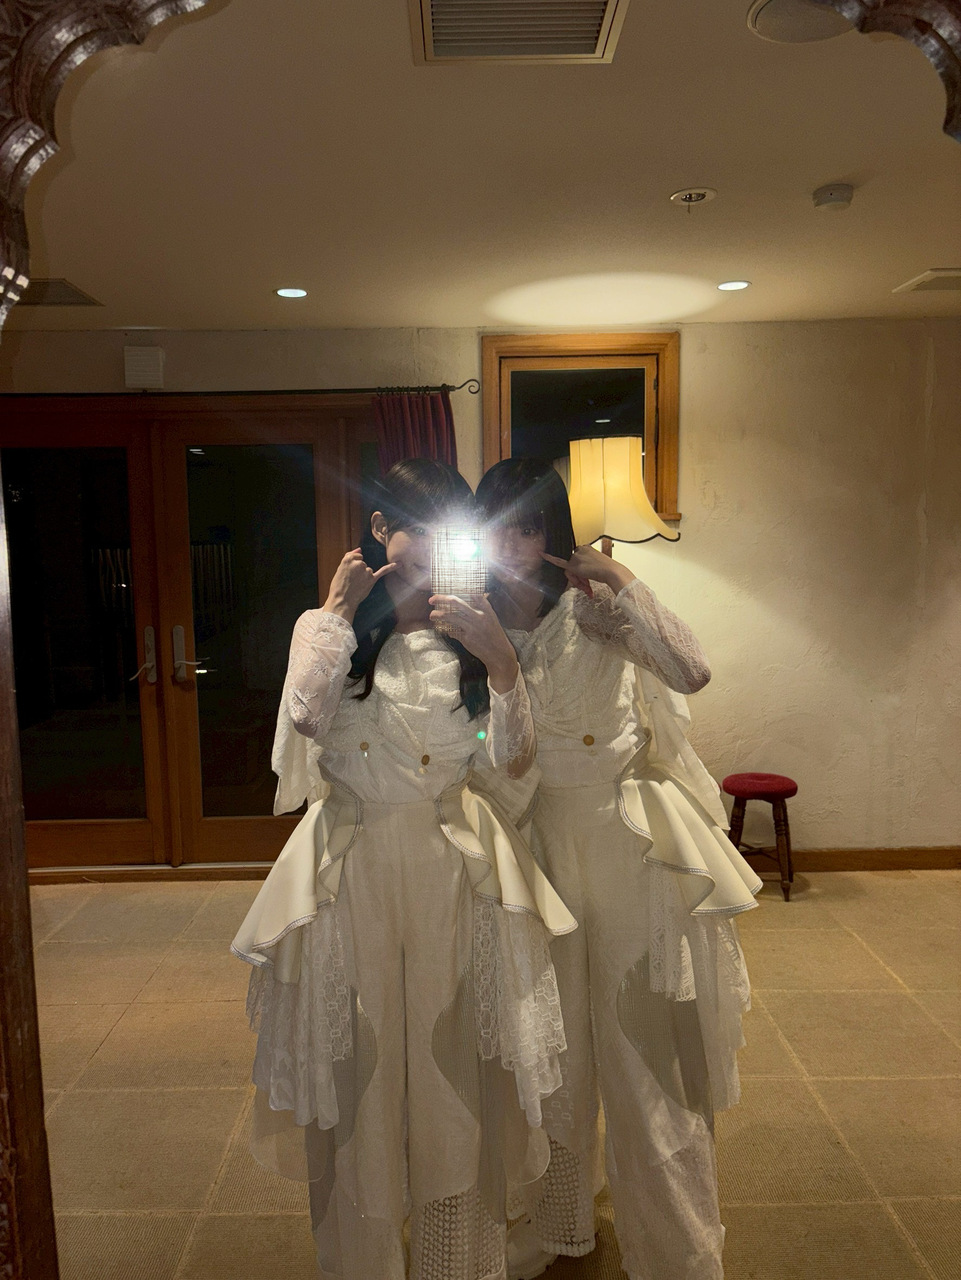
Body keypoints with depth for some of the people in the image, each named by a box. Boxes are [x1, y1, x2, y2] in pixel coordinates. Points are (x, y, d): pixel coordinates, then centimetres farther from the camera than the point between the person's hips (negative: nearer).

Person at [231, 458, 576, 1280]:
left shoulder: (472, 634, 4)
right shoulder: (326, 627, 3)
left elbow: (514, 759, -6)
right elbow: (306, 719, -18)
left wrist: (500, 662, -19)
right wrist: (340, 613, -10)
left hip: (453, 868, 1)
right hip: (353, 868, 0)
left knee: (453, 1060, 10)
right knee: (360, 1068, 10)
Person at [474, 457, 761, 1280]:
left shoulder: (592, 608, -10)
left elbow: (692, 672, -25)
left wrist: (620, 581, -26)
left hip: (628, 845, -3)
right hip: (539, 847, 4)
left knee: (644, 1047, 6)